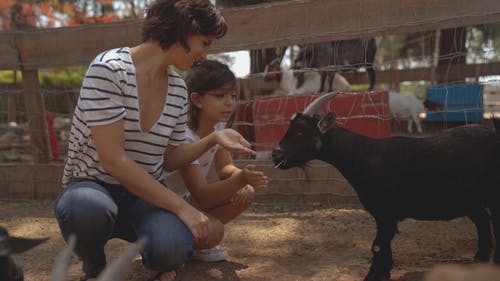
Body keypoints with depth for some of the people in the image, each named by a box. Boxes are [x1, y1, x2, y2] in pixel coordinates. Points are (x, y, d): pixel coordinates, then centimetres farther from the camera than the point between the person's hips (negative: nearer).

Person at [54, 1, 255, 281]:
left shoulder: (178, 90, 1)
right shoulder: (109, 69, -18)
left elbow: (168, 160, 9)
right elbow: (113, 160, -24)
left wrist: (213, 139, -7)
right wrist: (181, 207, -24)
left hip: (145, 195, 4)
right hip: (93, 187, -3)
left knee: (172, 248, -31)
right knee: (88, 207, -41)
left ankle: (153, 255, 9)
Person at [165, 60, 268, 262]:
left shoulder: (218, 127, -4)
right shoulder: (185, 137, -29)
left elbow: (224, 168, 0)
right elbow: (201, 196, -32)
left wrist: (242, 180, -23)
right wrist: (240, 179, -46)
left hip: (187, 199, 8)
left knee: (245, 194, -11)